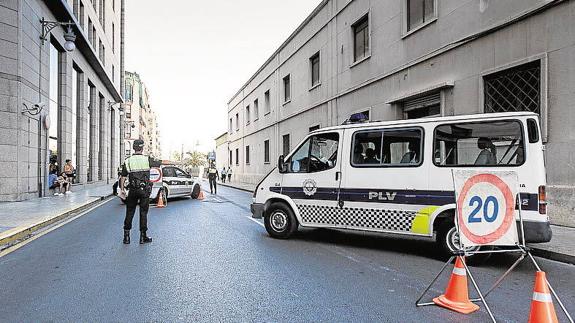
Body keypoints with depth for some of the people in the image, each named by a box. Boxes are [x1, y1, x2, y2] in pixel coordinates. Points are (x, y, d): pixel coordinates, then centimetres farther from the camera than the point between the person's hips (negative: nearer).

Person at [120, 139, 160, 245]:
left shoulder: (128, 161, 0)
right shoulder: (147, 160, -6)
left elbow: (123, 177, 3)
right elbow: (159, 163, 9)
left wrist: (122, 189, 14)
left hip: (133, 190, 2)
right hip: (144, 190, -2)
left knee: (129, 213, 11)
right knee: (143, 213, 5)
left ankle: (126, 236, 14)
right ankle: (143, 237, 10)